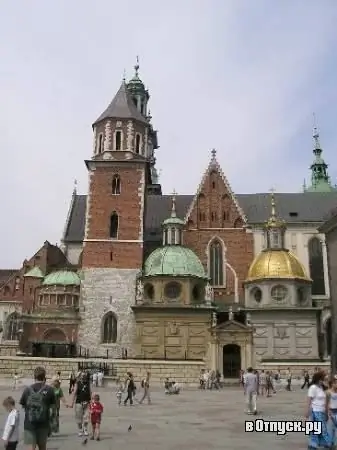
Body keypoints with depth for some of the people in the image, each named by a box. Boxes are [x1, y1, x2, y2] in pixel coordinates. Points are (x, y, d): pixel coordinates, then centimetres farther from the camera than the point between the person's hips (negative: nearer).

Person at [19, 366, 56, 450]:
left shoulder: (27, 390, -4)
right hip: (43, 424, 0)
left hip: (29, 424, 0)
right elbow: (52, 405, 0)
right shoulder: (49, 390, -7)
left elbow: (23, 405, 5)